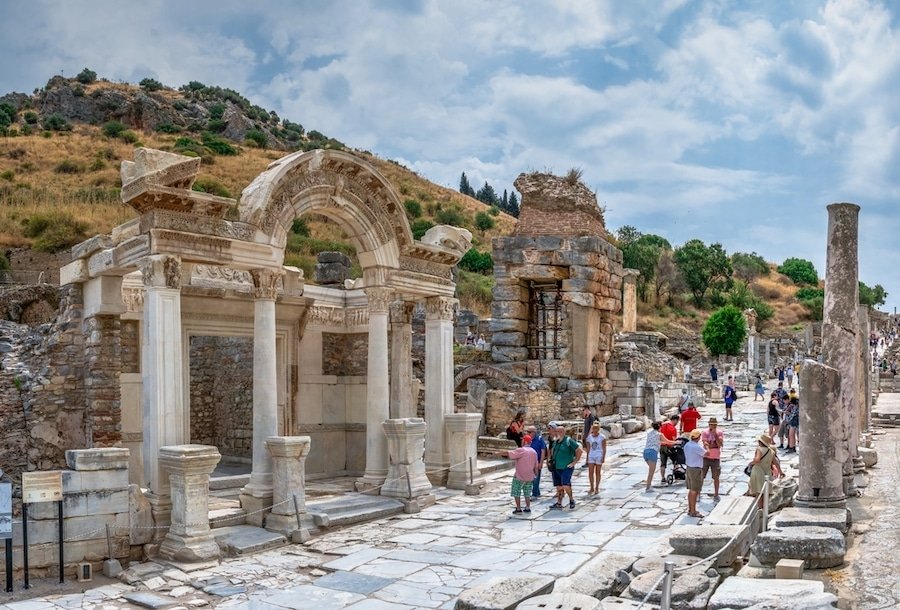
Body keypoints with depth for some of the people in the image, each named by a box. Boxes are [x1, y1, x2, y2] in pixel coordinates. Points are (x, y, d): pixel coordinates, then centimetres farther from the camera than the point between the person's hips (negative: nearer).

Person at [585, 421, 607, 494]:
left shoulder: (602, 437, -5)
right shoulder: (589, 437, 6)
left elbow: (604, 448, -6)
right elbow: (588, 448, 9)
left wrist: (603, 457, -13)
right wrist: (587, 458, 8)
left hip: (599, 456, -3)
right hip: (591, 456, 3)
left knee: (598, 472, 4)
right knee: (590, 472, -2)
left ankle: (597, 488, 15)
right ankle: (592, 488, 9)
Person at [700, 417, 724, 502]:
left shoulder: (719, 433, 0)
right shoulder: (705, 432, -5)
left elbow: (720, 444, -12)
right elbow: (705, 444, -14)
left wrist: (715, 435, -17)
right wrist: (715, 445, -20)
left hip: (716, 458, 1)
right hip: (706, 457, -1)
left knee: (716, 477, 7)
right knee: (701, 476, 3)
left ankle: (716, 495, 19)